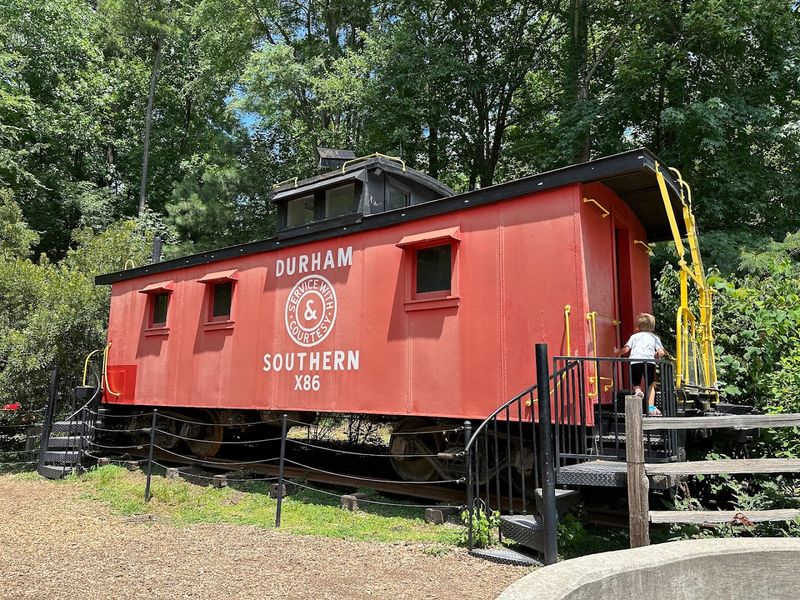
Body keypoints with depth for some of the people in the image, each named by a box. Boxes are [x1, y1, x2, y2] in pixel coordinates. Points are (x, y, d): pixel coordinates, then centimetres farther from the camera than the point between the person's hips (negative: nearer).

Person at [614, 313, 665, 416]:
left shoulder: (634, 336, 22)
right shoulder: (655, 338, 24)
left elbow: (626, 349, 10)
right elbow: (661, 352, 12)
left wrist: (618, 352, 29)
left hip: (635, 361, 0)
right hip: (649, 361, 0)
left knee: (636, 383, 18)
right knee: (651, 385, 14)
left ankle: (637, 391, -16)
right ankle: (651, 407, 1)